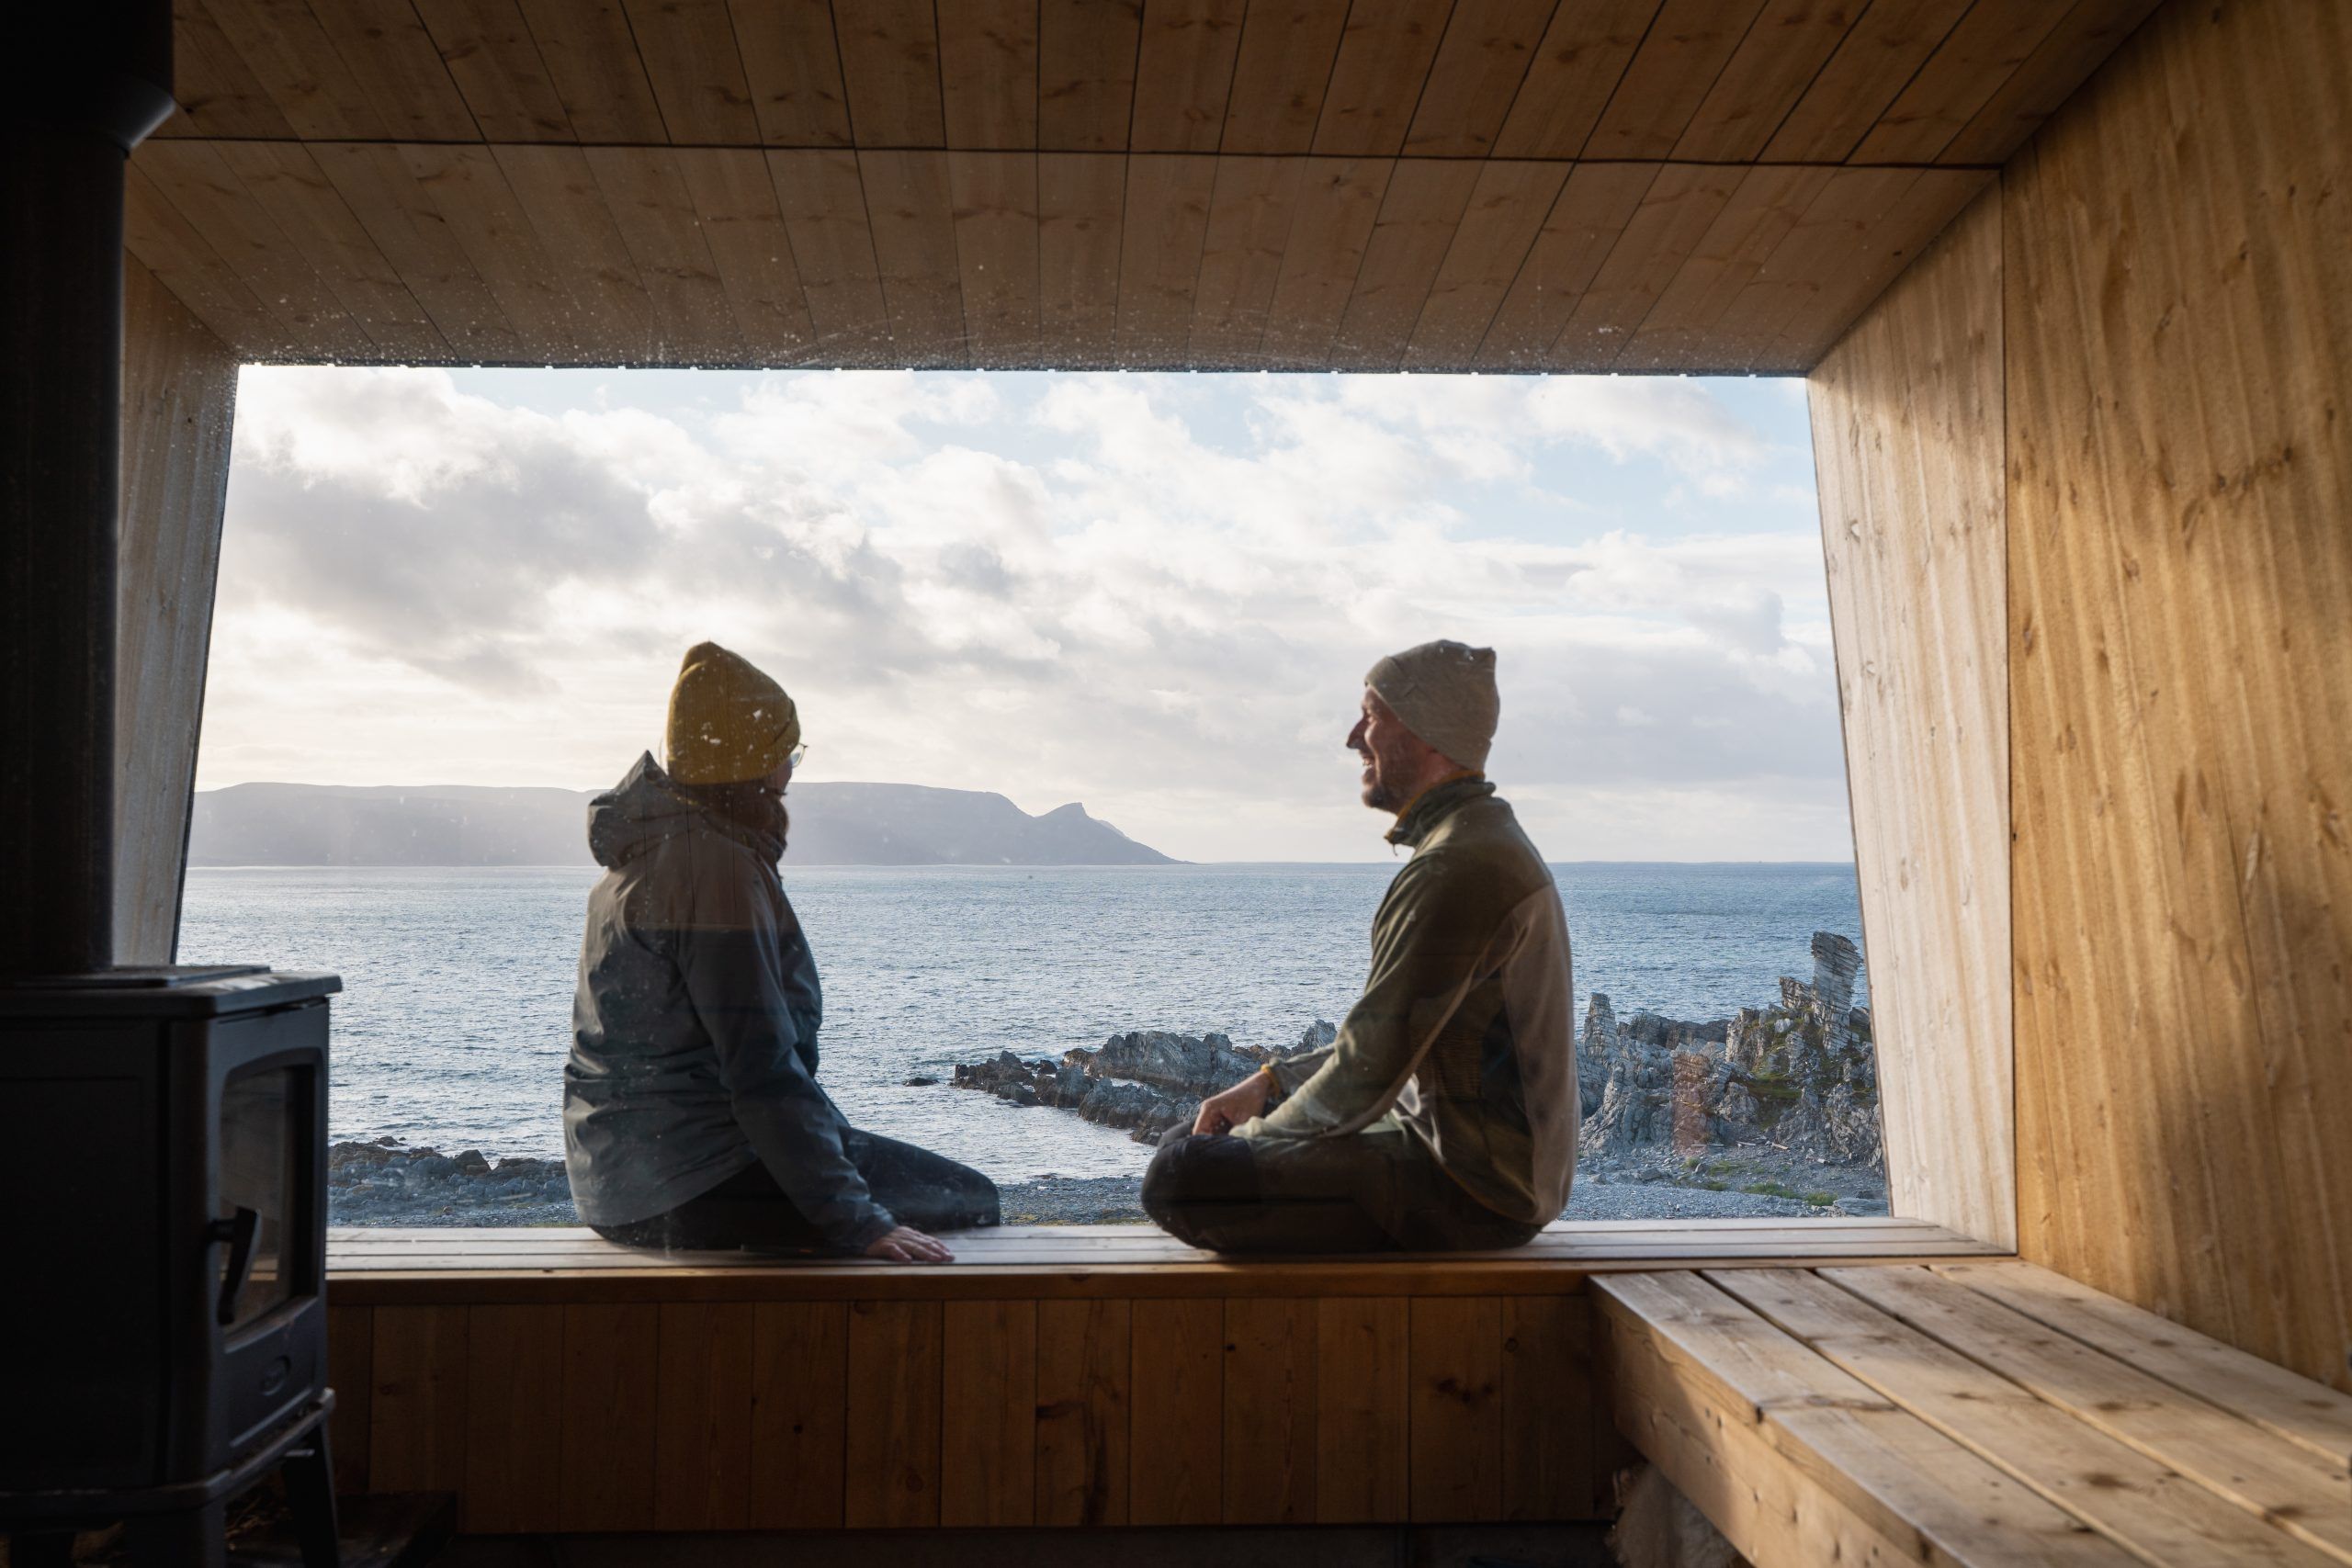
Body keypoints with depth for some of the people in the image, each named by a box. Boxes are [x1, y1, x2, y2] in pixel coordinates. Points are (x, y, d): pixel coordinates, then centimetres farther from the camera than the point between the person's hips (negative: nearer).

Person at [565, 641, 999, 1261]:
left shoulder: (651, 844, 11)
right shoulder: (716, 866, -20)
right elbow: (763, 1070, -25)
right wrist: (858, 1223, -25)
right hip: (685, 1181, -11)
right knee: (968, 1200, -7)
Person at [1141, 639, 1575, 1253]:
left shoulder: (1456, 869, -22)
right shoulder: (1488, 844, 13)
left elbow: (1367, 1072, -22)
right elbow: (1394, 1036, 19)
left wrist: (1256, 1137, -6)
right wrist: (1268, 1082, 11)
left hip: (1472, 1188, -10)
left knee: (1177, 1179, -18)